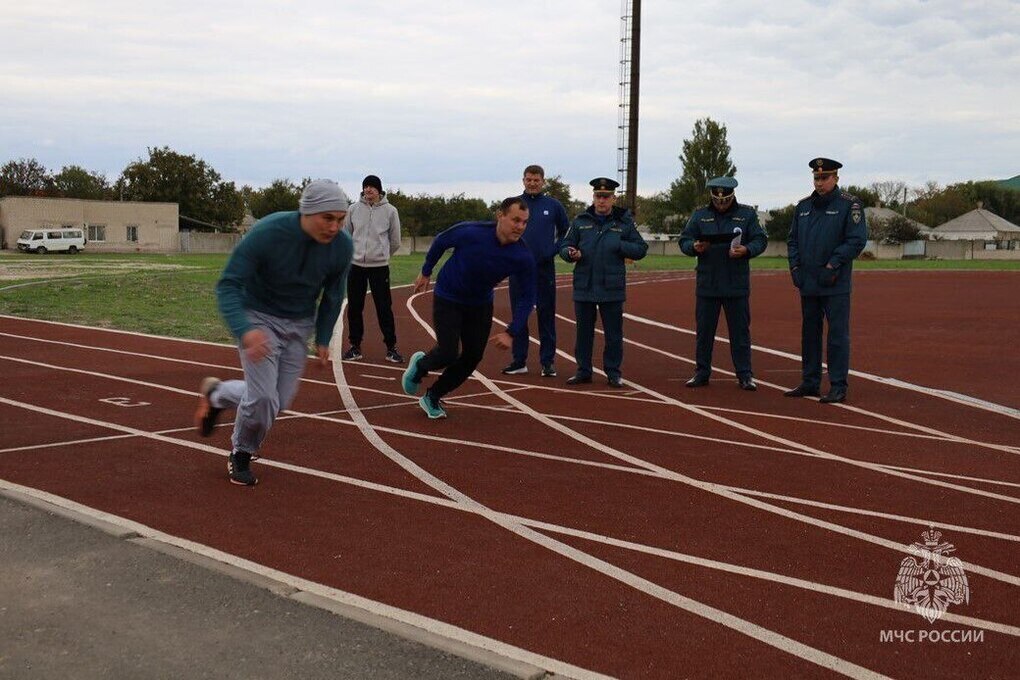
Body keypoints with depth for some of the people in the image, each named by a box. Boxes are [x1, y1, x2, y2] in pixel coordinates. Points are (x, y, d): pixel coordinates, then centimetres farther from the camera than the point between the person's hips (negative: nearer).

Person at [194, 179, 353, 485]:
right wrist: (244, 330, -43)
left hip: (300, 323, 5)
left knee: (280, 399, 6)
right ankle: (241, 455, 20)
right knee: (264, 398, -12)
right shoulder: (266, 233, -29)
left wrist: (323, 339, 4)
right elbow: (228, 285, -27)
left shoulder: (342, 247, -16)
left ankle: (217, 394, 35)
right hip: (258, 317, -4)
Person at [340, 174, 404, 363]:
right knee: (354, 307, 7)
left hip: (380, 267, -2)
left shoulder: (390, 211, -2)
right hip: (356, 266, 2)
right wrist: (354, 254, 14)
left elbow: (395, 242, 7)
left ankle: (391, 348, 8)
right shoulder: (354, 209, 3)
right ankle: (355, 347, 17)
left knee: (384, 308, -1)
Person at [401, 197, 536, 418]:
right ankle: (420, 365, 25)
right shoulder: (470, 233, -30)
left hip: (480, 305, 4)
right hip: (447, 299, -4)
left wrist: (511, 332, -20)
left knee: (473, 357, 4)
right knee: (449, 354, -12)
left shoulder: (523, 257, -23)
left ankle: (432, 398, 25)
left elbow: (527, 296, -11)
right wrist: (426, 273, 3)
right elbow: (441, 242, -9)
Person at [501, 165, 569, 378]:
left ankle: (548, 361, 8)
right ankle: (519, 361, 13)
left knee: (546, 316, 2)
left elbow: (566, 231, 12)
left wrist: (555, 250, 0)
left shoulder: (553, 205, 4)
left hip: (545, 268, -1)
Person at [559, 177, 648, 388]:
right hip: (584, 287, 2)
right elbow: (564, 246, 9)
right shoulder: (580, 221, 8)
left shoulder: (624, 222, 4)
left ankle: (613, 372, 16)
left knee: (614, 333, 4)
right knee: (584, 331, 9)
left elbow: (641, 249, 4)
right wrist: (571, 253, -13)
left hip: (612, 289, -1)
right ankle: (583, 371, 20)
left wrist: (619, 245, -11)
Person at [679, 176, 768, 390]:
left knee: (740, 330, 3)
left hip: (737, 284, -1)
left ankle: (744, 374, 10)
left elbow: (760, 240, 3)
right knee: (704, 330, 7)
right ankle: (702, 372, 18)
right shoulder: (700, 215, 9)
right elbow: (684, 240, 8)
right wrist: (694, 247, -14)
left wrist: (746, 250, -18)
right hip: (707, 283, 2)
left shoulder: (747, 214, 5)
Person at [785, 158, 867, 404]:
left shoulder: (850, 205, -4)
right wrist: (795, 266, 4)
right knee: (809, 333, 12)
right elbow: (793, 239, 19)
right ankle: (809, 383, 22)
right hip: (807, 283, 6)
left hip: (836, 284, -6)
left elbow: (857, 240, -11)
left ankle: (838, 386, 1)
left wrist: (832, 266, -16)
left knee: (838, 334, -4)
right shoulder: (803, 206, 14)